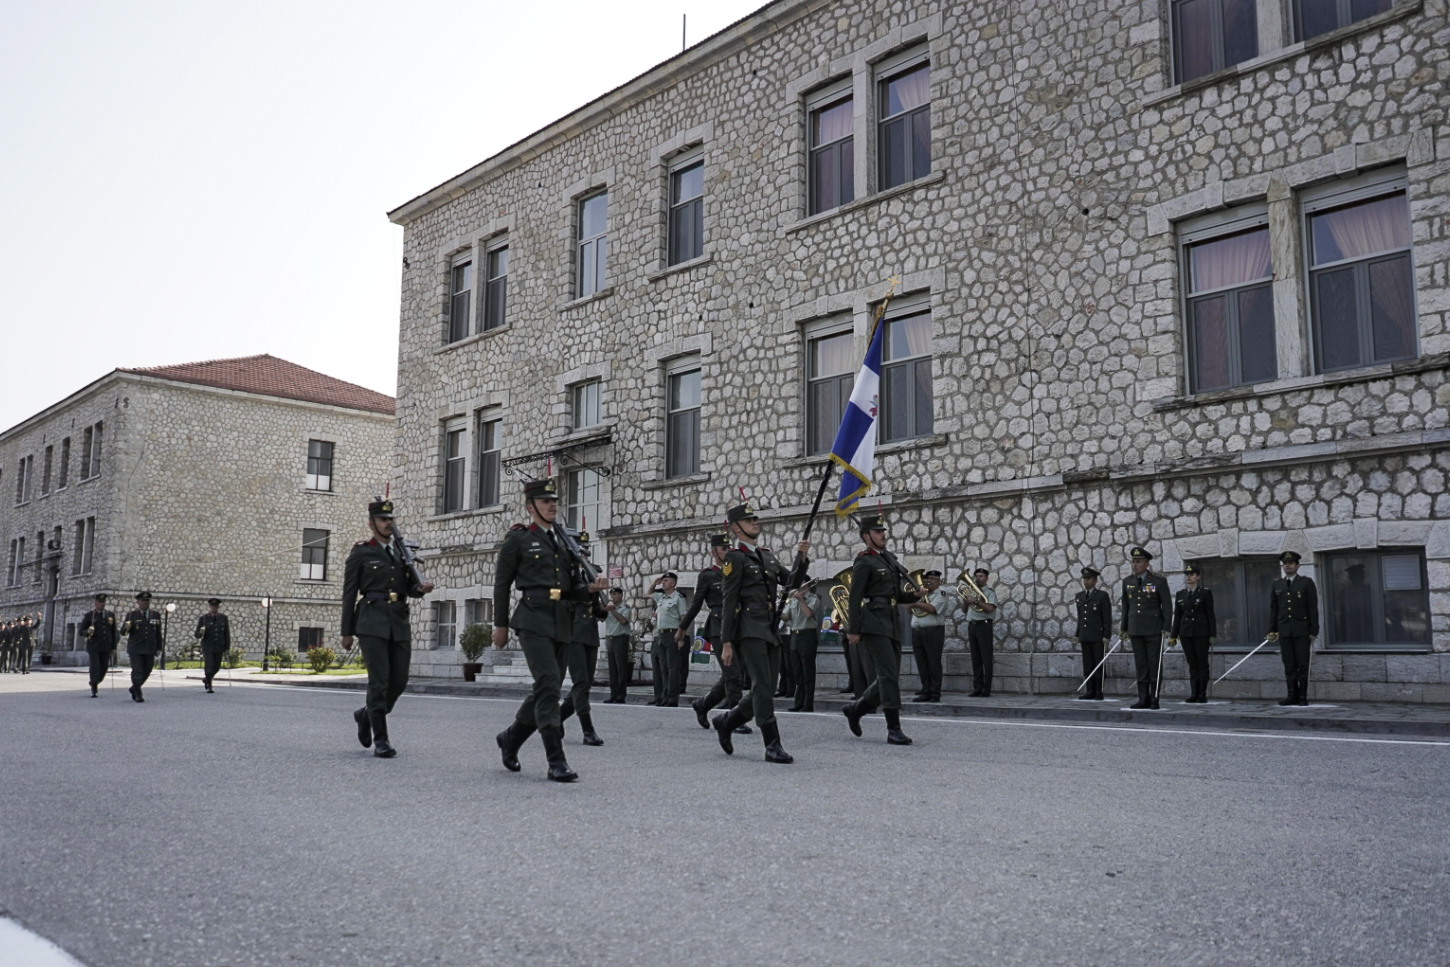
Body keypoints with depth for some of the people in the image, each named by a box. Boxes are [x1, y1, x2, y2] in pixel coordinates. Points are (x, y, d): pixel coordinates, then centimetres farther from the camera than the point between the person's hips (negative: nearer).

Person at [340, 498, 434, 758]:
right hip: (372, 622, -5)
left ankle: (367, 714, 31)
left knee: (399, 681, 4)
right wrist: (347, 631, 1)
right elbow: (349, 593, 4)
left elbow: (410, 587, 19)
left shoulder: (402, 551, 17)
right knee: (379, 680, -10)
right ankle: (381, 740, -3)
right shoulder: (361, 552, 4)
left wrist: (421, 588, -6)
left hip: (400, 622, 5)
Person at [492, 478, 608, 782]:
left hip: (563, 624, 6)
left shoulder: (565, 541, 18)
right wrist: (500, 625, 3)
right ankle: (556, 762, -14)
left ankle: (510, 739, 32)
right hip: (534, 619, -6)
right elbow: (502, 583, 5)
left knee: (547, 689, 9)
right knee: (549, 684, -16)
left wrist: (592, 588, -1)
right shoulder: (518, 538, 3)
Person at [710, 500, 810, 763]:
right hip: (749, 630, -8)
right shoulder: (734, 557, -3)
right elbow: (728, 602, -7)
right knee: (763, 687, -11)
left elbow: (792, 582, 15)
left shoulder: (766, 555, 19)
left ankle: (726, 721, 27)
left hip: (770, 631, 8)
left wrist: (802, 559, -3)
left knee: (765, 690, 9)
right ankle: (773, 746, -8)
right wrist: (726, 643, -11)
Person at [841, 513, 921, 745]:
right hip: (874, 624, -8)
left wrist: (912, 595, 5)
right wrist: (853, 630, -13)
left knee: (890, 676, 9)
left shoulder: (889, 559, 19)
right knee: (889, 675, -12)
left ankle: (855, 709, 24)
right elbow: (855, 597, -9)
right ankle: (894, 729, -9)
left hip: (892, 623, 8)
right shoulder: (864, 561, -5)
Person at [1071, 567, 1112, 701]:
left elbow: (1107, 618, -5)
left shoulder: (1102, 595, -2)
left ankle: (1099, 693, 2)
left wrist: (1106, 636, -11)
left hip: (1098, 636, -5)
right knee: (1087, 665, 5)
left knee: (1098, 664, -2)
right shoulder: (1079, 596, 14)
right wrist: (1077, 635, 14)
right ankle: (1090, 692, 8)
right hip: (1085, 637, 5)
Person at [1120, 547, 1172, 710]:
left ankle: (1154, 699, 5)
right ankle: (1143, 699, 8)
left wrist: (1166, 628, -10)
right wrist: (1124, 628, 13)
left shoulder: (1159, 581, -5)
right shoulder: (1127, 581, 7)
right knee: (1140, 665, 5)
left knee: (1154, 664, 0)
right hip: (1135, 630, 4)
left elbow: (1167, 605, -4)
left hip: (1154, 629, -4)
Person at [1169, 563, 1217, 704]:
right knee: (1192, 664, 6)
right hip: (1186, 633, 4)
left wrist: (1212, 635, -7)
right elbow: (1177, 617, 11)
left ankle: (1203, 694, 3)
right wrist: (1173, 636, 8)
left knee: (1202, 664, -1)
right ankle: (1194, 694, 8)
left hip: (1201, 633, -4)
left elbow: (1210, 615, -2)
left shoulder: (1205, 593, 0)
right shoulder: (1180, 595, 10)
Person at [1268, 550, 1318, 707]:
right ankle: (1291, 695, 6)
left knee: (1303, 665, -2)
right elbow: (1273, 609, 14)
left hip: (1302, 631, -3)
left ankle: (1303, 696, 3)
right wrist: (1272, 630, 7)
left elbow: (1313, 609, -1)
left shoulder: (1307, 583, 3)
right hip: (1284, 631, 3)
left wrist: (1313, 631, -7)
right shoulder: (1277, 585, 13)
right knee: (1289, 666, 3)